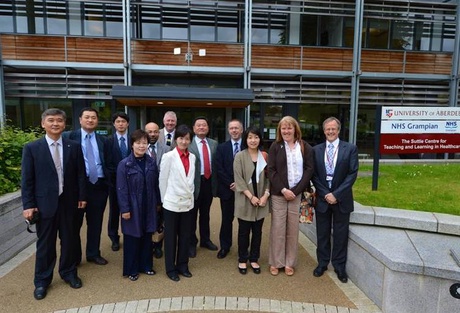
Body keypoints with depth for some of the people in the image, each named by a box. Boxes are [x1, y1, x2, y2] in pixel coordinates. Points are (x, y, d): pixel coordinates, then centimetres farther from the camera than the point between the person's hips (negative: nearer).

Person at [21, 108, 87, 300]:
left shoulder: (74, 147, 1)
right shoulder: (31, 148, -3)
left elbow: (80, 174, 4)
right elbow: (27, 179, -4)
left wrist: (82, 196, 2)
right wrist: (28, 205, -8)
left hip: (69, 202, 2)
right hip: (44, 203, -2)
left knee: (69, 240, 15)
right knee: (45, 244, 10)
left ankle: (68, 273, 34)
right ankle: (42, 281, 28)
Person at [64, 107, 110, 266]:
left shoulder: (103, 140, 11)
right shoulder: (70, 137, -1)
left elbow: (107, 163, 11)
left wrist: (107, 182, 1)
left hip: (99, 185, 3)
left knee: (96, 222, 13)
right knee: (75, 223, 9)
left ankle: (93, 253, 30)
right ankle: (74, 257, 26)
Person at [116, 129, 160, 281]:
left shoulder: (151, 162, 1)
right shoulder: (125, 164, -11)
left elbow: (156, 184, 5)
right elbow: (121, 189, -12)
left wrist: (157, 202, 7)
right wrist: (124, 209, -14)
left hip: (148, 207, 4)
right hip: (132, 208, -4)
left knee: (147, 237, 14)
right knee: (132, 239, 9)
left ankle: (146, 265, 31)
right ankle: (131, 269, 25)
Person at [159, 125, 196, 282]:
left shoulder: (192, 157, 5)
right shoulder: (168, 156, -10)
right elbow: (162, 180, -5)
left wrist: (190, 195, 9)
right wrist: (164, 200, 0)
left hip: (188, 203, 5)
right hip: (172, 203, -4)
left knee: (185, 236, 13)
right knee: (171, 237, 8)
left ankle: (182, 266, 29)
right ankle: (170, 269, 22)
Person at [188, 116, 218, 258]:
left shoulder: (214, 143, 6)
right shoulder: (188, 143, -9)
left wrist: (215, 181, 0)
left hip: (209, 181, 5)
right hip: (194, 182, -4)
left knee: (205, 213, 19)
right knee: (192, 214, 9)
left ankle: (205, 240, 36)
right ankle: (191, 243, 25)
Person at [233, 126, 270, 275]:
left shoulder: (264, 156, 4)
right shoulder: (240, 156, -5)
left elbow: (269, 177, 5)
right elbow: (238, 179, -9)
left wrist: (266, 195, -8)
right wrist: (251, 196, -14)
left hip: (261, 200, 3)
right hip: (245, 200, -3)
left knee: (257, 231, 11)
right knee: (244, 231, 8)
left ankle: (254, 259, 25)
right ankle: (242, 260, 23)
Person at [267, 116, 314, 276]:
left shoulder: (305, 147, 3)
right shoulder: (275, 147, 1)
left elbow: (309, 170, 0)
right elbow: (271, 170, -4)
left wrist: (296, 190, -9)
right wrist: (283, 190, -13)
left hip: (297, 193, 1)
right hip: (278, 193, -1)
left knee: (293, 229, 7)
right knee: (277, 228, 3)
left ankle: (289, 263, 21)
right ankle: (275, 262, 18)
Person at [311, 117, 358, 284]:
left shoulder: (350, 148, -3)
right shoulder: (316, 150, 2)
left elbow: (352, 174, -8)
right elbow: (314, 175, 1)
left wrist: (336, 194, -14)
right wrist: (325, 194, -10)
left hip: (341, 199, -1)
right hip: (322, 198, 1)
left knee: (340, 234, 9)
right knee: (322, 233, 12)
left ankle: (339, 266, 26)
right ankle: (322, 263, 29)